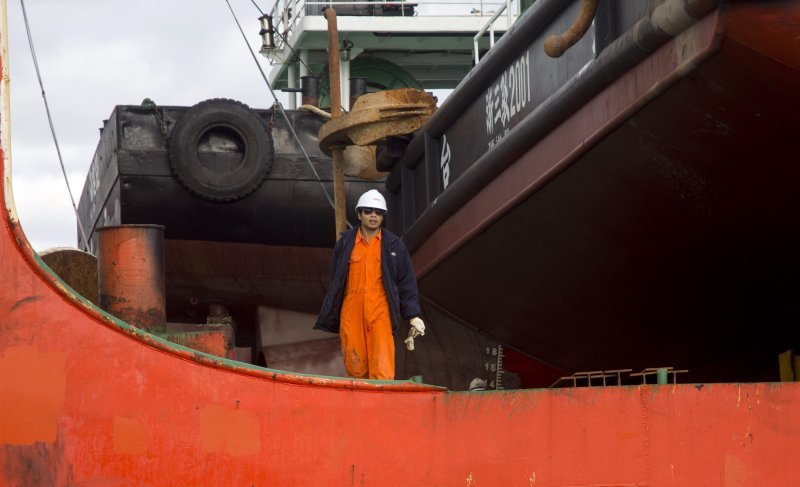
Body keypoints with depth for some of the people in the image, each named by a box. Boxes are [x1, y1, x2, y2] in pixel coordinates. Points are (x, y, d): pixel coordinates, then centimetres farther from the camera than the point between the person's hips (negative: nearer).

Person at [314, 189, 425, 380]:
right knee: (355, 367, 0)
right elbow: (335, 281, 17)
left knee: (382, 370, -14)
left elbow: (407, 282, 11)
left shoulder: (394, 245, 10)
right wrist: (331, 317, 15)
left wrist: (413, 315, 5)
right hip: (351, 313, 2)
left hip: (381, 314, -2)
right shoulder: (345, 243, 12)